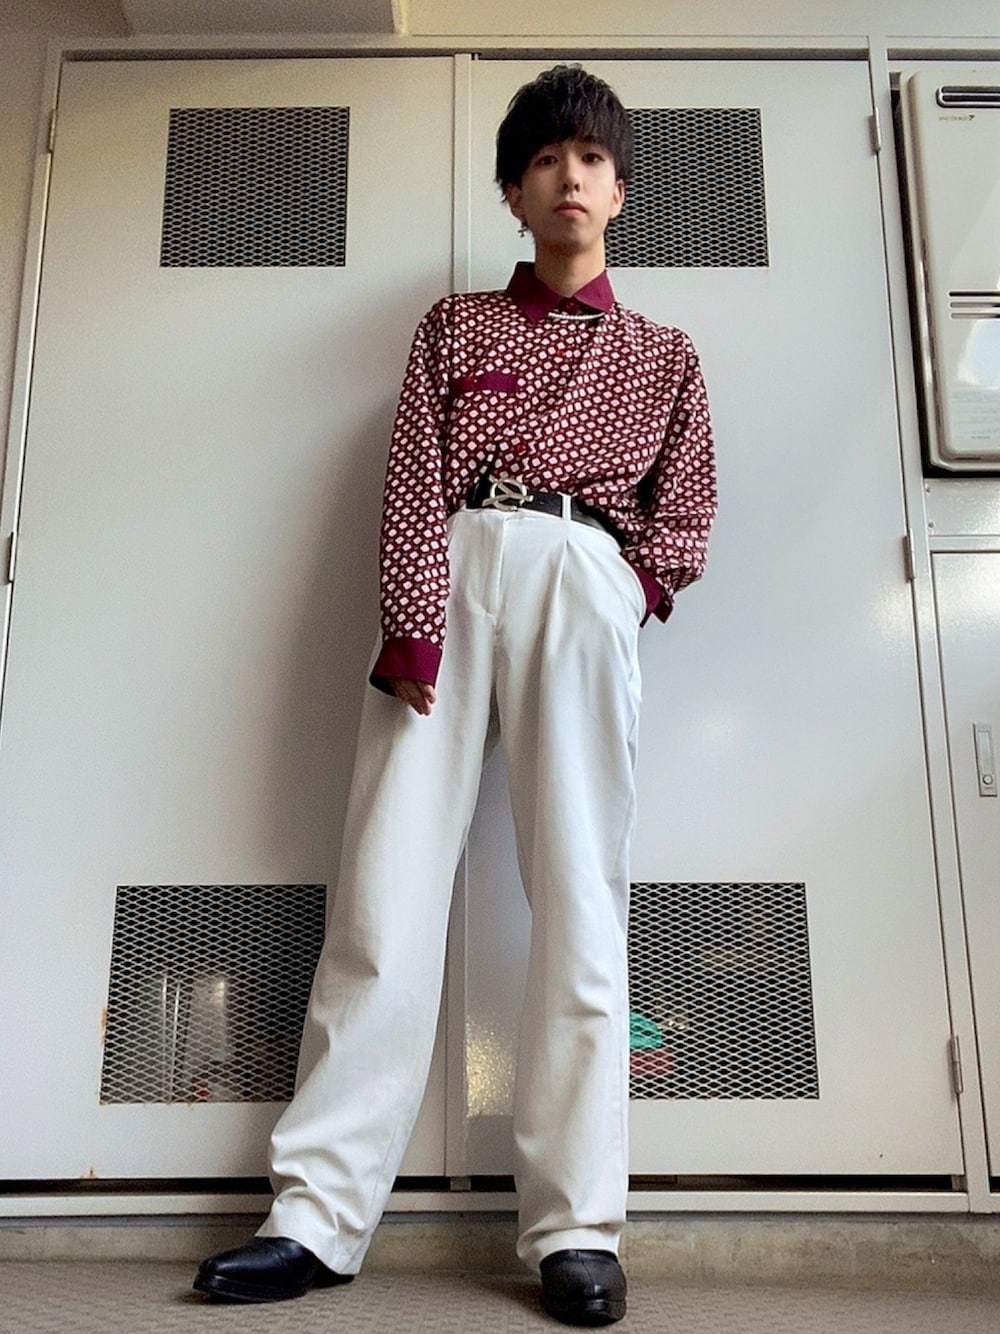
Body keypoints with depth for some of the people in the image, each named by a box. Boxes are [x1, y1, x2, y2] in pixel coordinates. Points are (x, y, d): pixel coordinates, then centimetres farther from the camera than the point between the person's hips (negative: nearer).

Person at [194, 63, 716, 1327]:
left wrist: (625, 592, -3)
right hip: (450, 579, 0)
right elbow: (414, 485, 6)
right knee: (384, 888, -8)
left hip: (582, 589, 0)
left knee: (579, 896, -8)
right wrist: (416, 624, -10)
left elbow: (684, 513, 17)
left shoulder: (663, 354, 23)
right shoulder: (454, 326, 20)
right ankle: (318, 1215, -4)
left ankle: (576, 1225, -3)